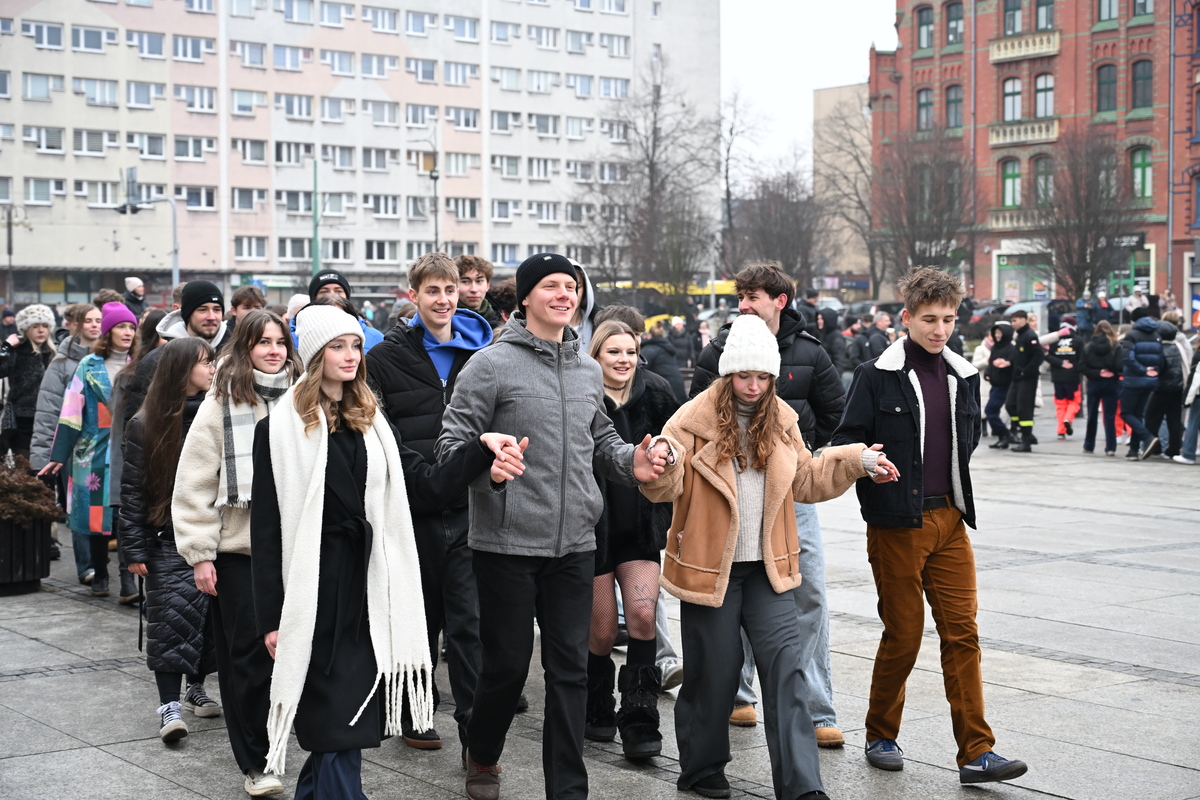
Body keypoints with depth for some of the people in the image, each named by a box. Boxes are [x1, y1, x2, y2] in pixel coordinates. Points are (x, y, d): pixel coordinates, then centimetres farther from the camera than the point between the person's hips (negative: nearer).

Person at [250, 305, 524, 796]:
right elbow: (266, 528, -6)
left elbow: (425, 487, 6)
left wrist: (481, 451, -9)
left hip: (368, 589, 5)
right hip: (315, 594, -5)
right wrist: (271, 618, -9)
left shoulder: (370, 422, 14)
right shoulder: (280, 428, -4)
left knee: (355, 721, 8)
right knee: (337, 732, -3)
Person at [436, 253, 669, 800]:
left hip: (574, 546, 5)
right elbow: (453, 442, -8)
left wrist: (631, 462, 3)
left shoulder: (588, 371, 13)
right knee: (508, 663, 5)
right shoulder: (490, 365, -6)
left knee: (570, 669, 6)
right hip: (507, 544, -5)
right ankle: (482, 756, 33)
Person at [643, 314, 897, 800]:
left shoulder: (780, 422, 7)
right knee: (713, 672, 5)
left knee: (787, 665, -5)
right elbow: (665, 488, -16)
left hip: (768, 568, 4)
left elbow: (805, 481, 17)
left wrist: (857, 462, 7)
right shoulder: (694, 420, -10)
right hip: (710, 568, -4)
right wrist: (663, 465, -38)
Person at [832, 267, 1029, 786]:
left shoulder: (963, 377, 9)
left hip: (950, 520, 5)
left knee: (962, 632, 1)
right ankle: (880, 737, 23)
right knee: (903, 635, 3)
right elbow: (847, 442, -5)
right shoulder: (877, 376, -6)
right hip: (897, 525, -4)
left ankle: (976, 753, 3)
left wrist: (953, 486, 14)